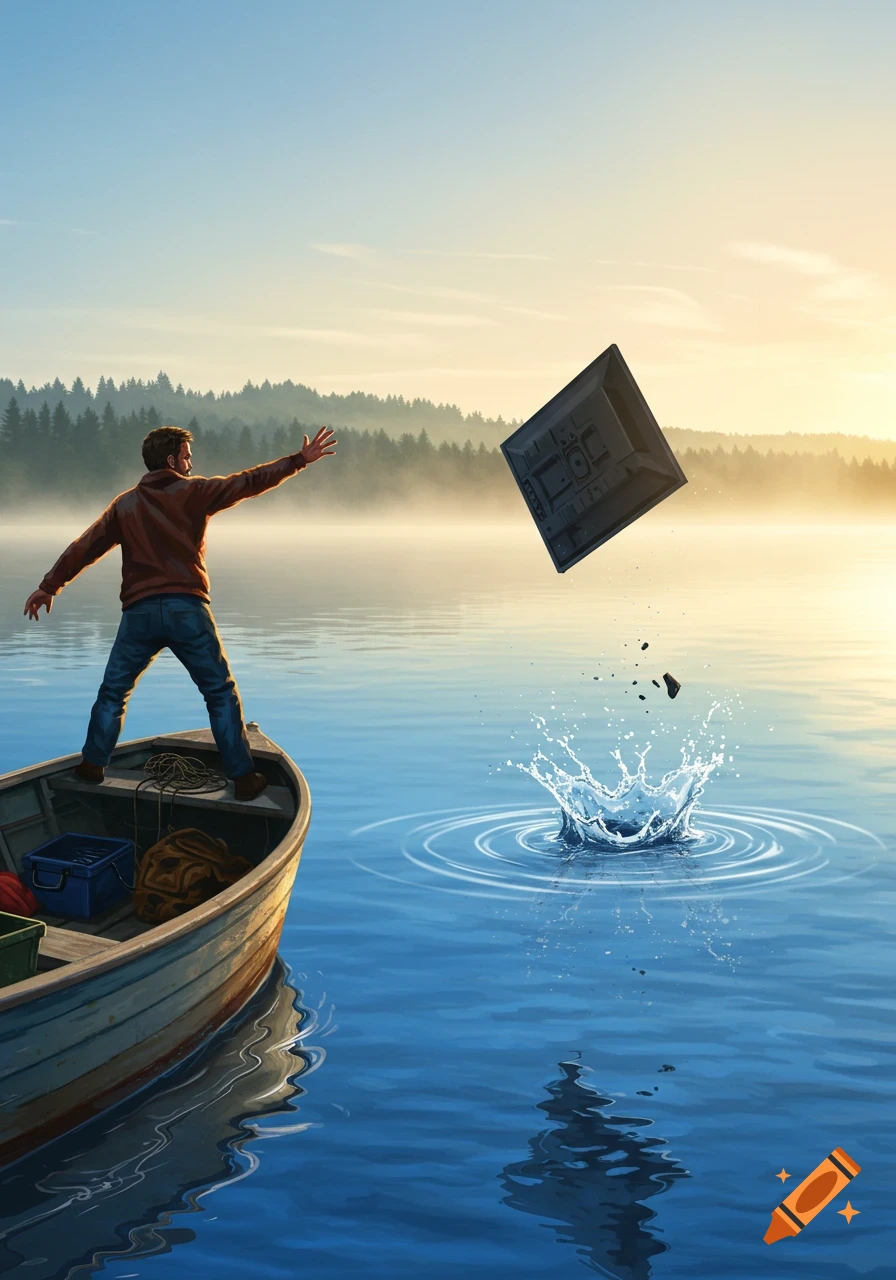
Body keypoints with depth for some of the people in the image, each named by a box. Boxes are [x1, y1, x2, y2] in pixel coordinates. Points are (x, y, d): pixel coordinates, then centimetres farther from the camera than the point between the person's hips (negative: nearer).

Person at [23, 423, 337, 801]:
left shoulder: (125, 504, 12)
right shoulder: (194, 492, 3)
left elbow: (85, 546, 11)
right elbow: (249, 482, 0)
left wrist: (50, 586, 17)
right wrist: (300, 459, 4)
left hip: (139, 612, 2)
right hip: (188, 608, -2)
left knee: (113, 692, 18)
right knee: (221, 693, 7)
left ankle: (92, 765, 16)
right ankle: (243, 777, 6)